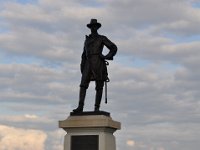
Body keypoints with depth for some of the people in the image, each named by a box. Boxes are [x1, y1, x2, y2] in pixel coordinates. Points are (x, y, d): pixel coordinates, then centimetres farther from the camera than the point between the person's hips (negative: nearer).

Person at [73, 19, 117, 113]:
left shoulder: (102, 38, 8)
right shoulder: (87, 39, 22)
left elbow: (113, 48, 6)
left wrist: (106, 57, -6)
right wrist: (82, 66, 13)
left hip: (99, 63, -4)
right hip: (89, 64, 4)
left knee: (99, 86, -3)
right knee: (83, 85, -11)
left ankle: (97, 108, -1)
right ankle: (80, 107, -17)